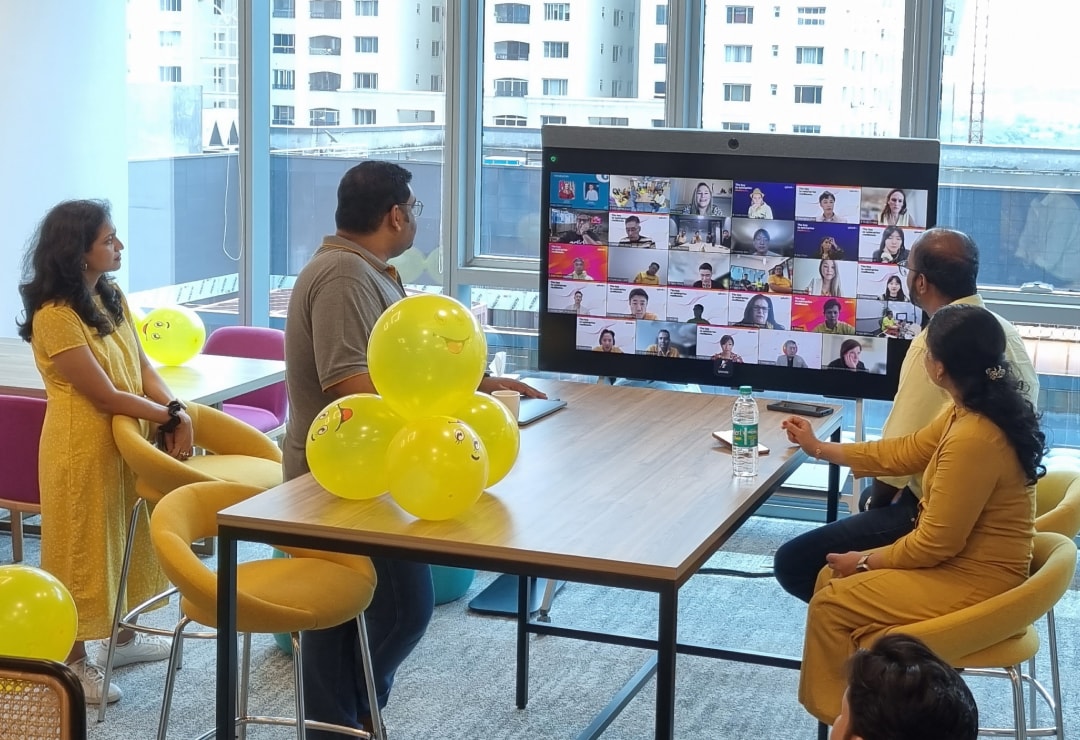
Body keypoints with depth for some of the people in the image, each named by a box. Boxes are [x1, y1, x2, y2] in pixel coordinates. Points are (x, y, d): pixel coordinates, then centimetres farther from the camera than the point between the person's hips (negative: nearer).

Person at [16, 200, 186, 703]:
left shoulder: (111, 297, 4)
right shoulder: (55, 316, -23)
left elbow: (142, 368, 3)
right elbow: (105, 396, -22)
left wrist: (176, 412, -13)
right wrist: (171, 415, -14)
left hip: (126, 439, 9)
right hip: (82, 449, -9)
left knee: (126, 537, 20)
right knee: (82, 547, 4)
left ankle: (123, 637, 37)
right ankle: (75, 659, 18)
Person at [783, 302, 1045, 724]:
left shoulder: (973, 439, -31)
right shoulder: (972, 409, -1)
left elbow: (934, 544, -24)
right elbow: (905, 453, 15)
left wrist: (865, 561, -8)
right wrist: (820, 449, 24)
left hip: (974, 583, -10)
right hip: (964, 559, 10)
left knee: (830, 604, -6)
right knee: (831, 578, 12)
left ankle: (835, 716, 15)